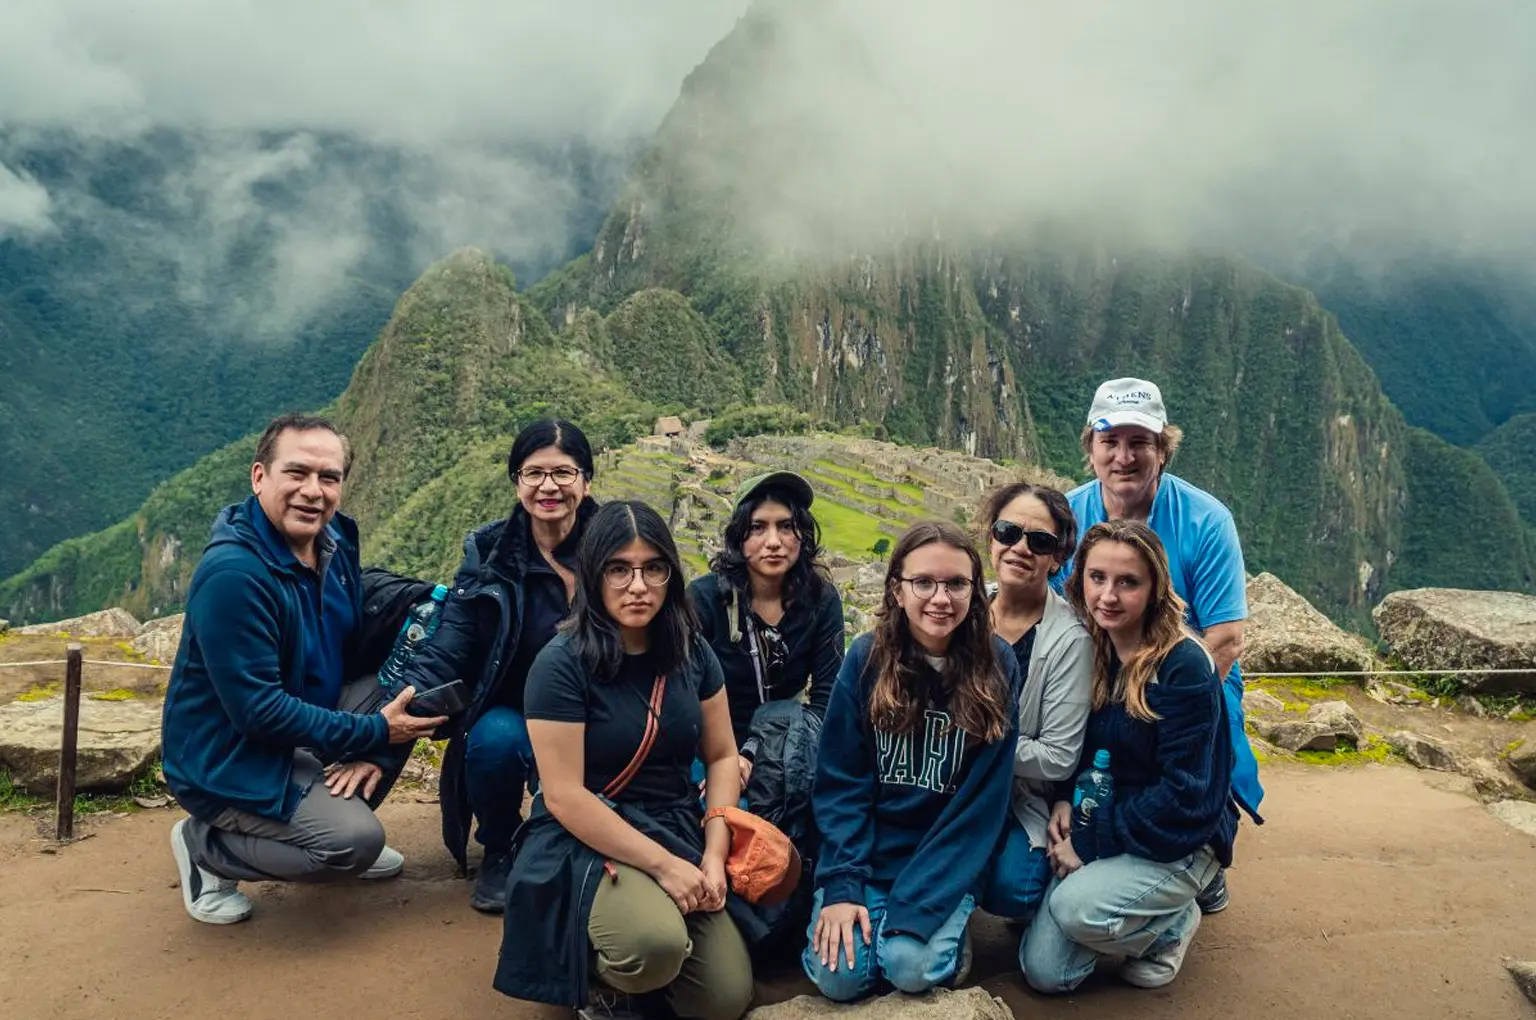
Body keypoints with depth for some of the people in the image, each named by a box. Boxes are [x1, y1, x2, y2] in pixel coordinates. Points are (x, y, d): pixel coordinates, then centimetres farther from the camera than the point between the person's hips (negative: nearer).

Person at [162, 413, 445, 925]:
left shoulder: (337, 540, -3)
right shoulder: (232, 575, -27)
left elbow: (359, 649, 5)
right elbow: (257, 711, -27)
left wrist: (370, 750, -7)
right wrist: (372, 733, -22)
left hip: (303, 725, 8)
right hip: (226, 762, -8)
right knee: (355, 842, -22)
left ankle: (339, 813, 10)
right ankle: (205, 845, 3)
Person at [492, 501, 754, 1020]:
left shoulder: (691, 652, 2)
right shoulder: (562, 663, -15)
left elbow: (722, 757, 7)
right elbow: (564, 796, -18)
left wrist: (713, 855, -7)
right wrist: (663, 863, -20)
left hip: (680, 832, 5)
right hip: (589, 843, -5)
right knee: (656, 944, -34)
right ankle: (596, 969, 2)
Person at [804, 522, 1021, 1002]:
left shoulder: (996, 666, -10)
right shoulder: (866, 657, -9)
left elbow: (982, 801, -11)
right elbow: (840, 782, -6)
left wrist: (917, 903, -18)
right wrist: (841, 884, -16)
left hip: (947, 861, -1)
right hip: (866, 852, 1)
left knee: (911, 968, -21)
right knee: (839, 976, -16)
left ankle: (948, 929, 11)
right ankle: (863, 918, 15)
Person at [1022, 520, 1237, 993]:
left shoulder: (1184, 667, -19)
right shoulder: (1088, 653, -1)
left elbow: (1185, 794, -20)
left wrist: (1091, 841, -19)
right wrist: (1063, 801, -8)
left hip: (1178, 842, -5)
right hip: (1095, 832, 5)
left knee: (1075, 906, -31)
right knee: (1044, 972, -8)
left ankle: (1172, 923, 1)